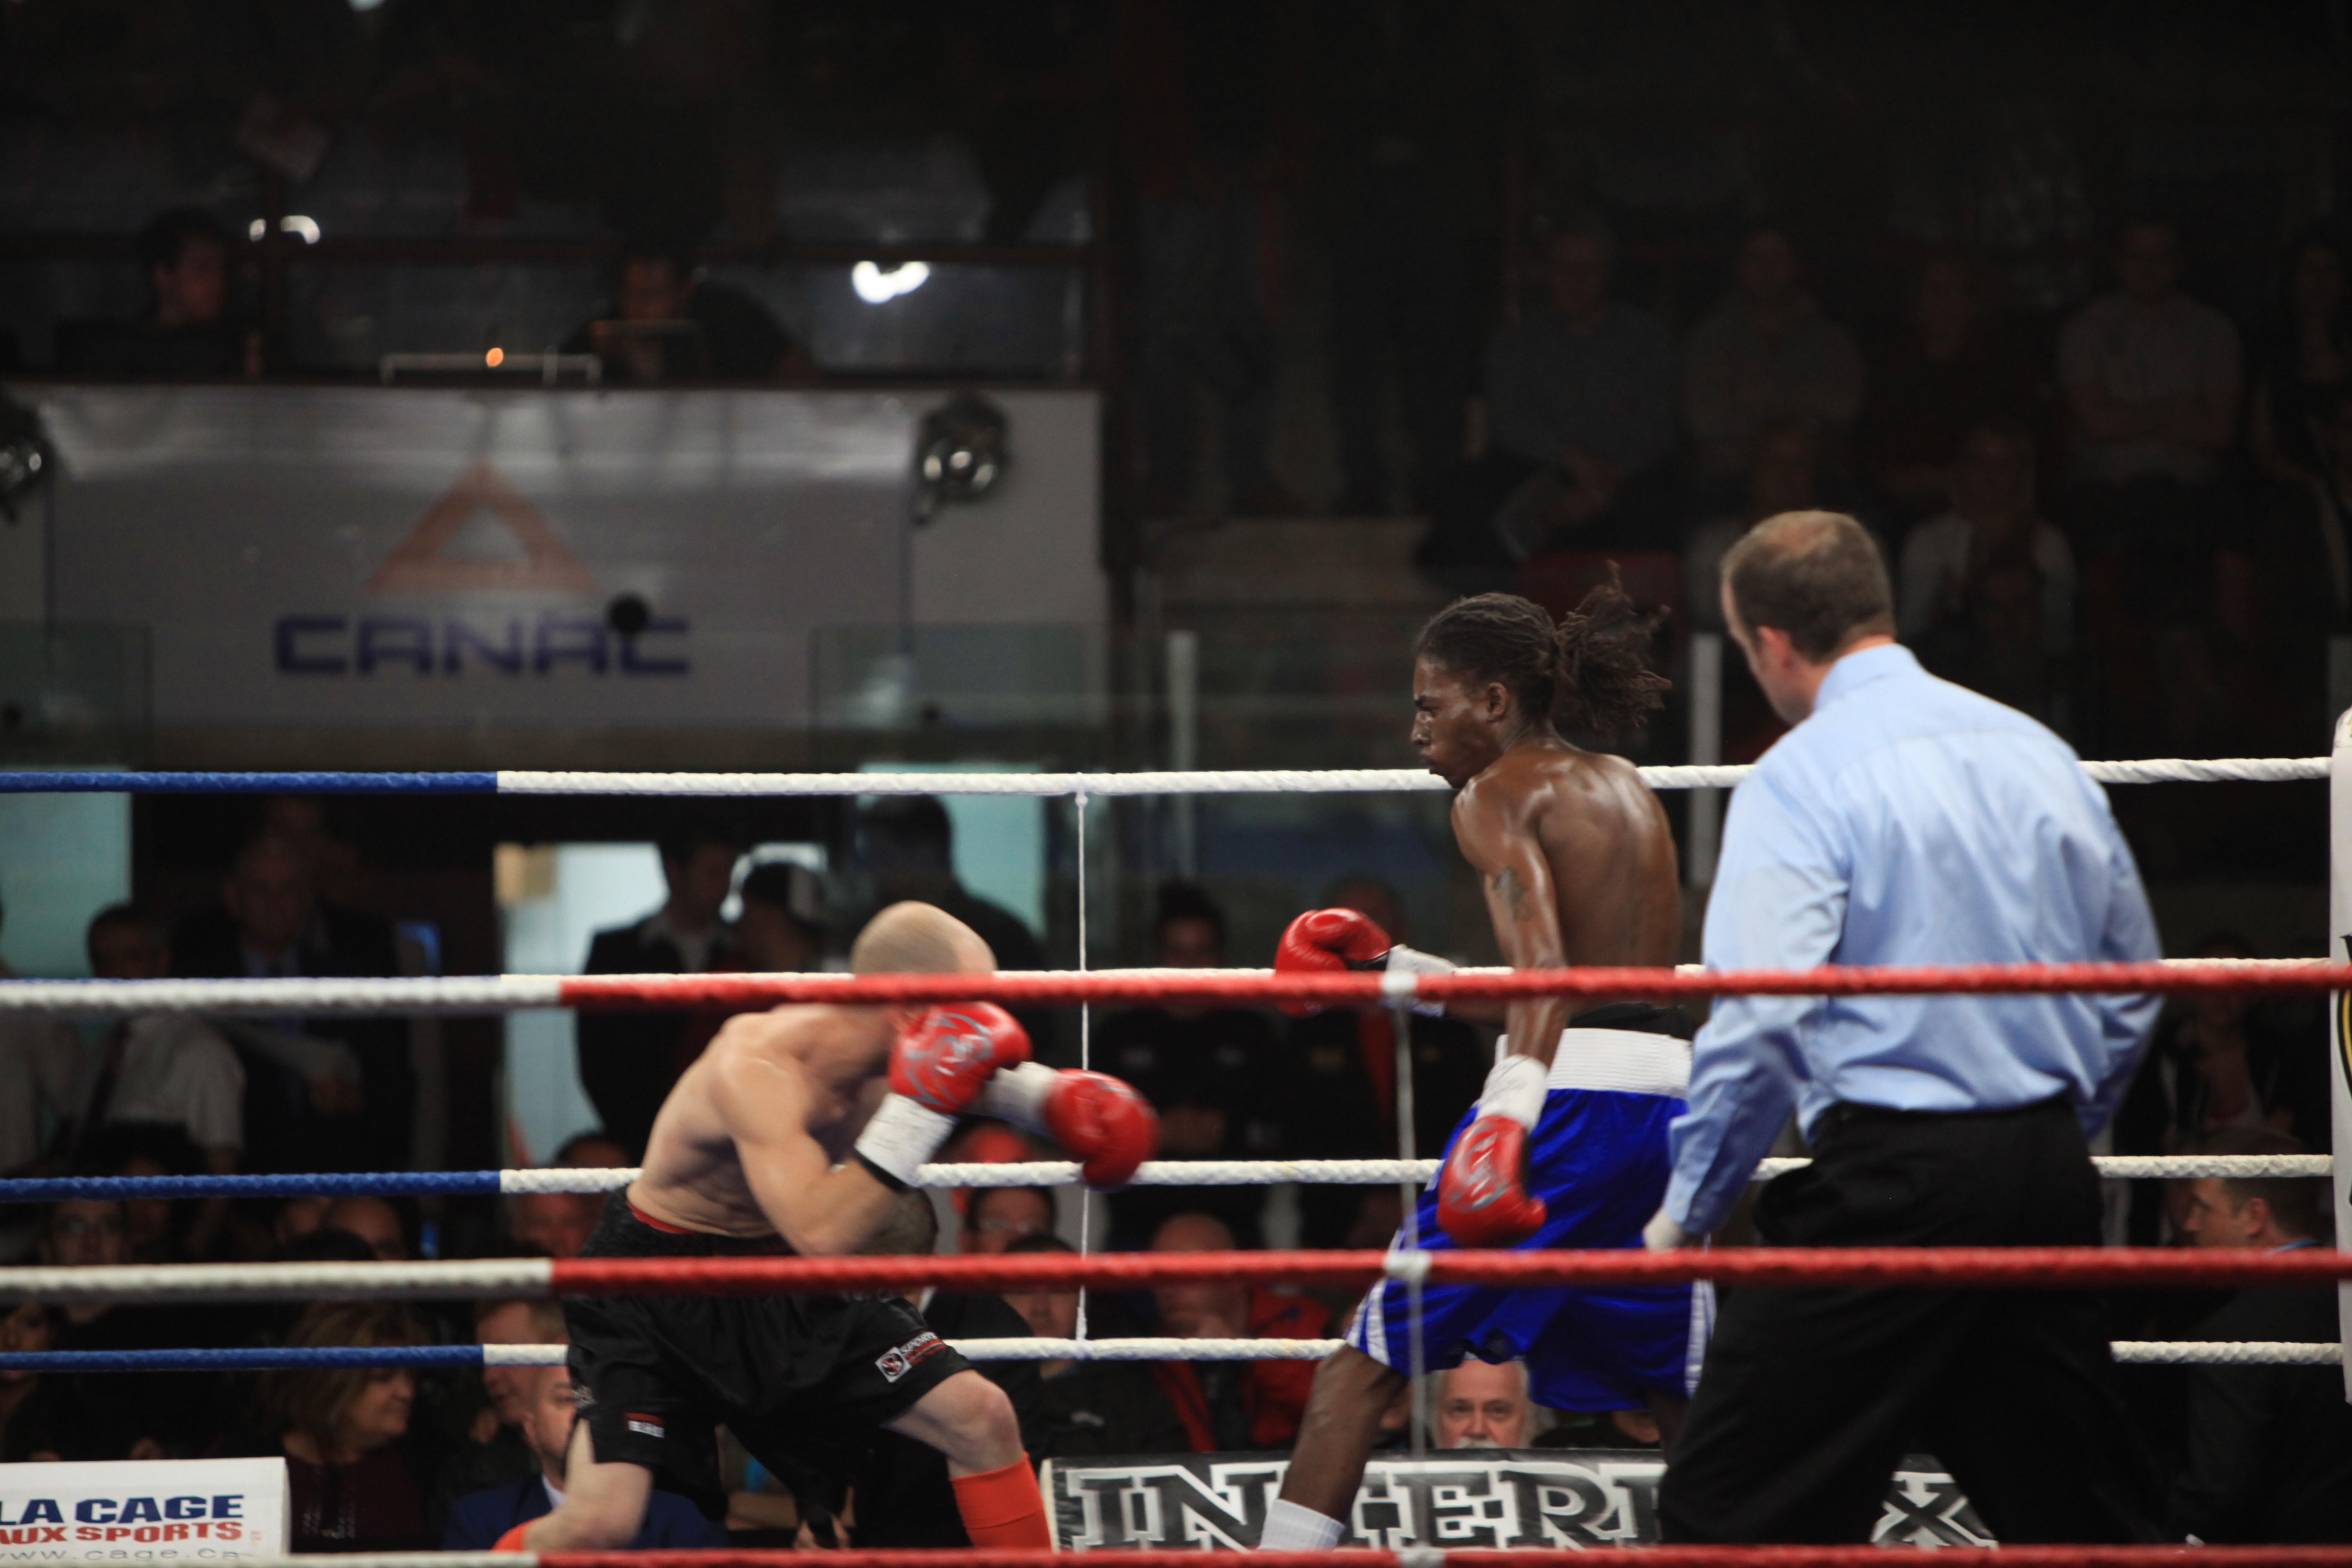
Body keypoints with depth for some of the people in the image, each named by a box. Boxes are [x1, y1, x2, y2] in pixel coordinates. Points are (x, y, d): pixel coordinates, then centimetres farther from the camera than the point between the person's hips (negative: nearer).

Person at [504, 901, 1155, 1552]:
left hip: (783, 1292, 7)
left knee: (982, 1419, -1)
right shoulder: (756, 1066, -34)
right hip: (656, 1294, -7)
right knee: (600, 1521, -22)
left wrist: (1055, 1096, -5)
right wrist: (919, 1105, -46)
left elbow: (990, 1077, 16)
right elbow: (822, 1234, -47)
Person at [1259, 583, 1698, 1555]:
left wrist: (1508, 1110, -33)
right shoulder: (1626, 792, 23)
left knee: (1366, 1361, 0)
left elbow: (1544, 962, -19)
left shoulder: (1497, 795, -1)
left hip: (1568, 1098, -7)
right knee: (1683, 1396, 14)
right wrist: (1397, 970, 32)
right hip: (1666, 1087, 7)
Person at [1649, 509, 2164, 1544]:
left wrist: (1689, 1208, -6)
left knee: (1731, 1509, -5)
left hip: (1889, 1184, -7)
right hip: (2047, 1178, 7)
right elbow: (2132, 989, 19)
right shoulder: (2038, 754, 13)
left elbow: (1762, 1023, -16)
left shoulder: (1799, 779, -8)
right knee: (2076, 1505, 13)